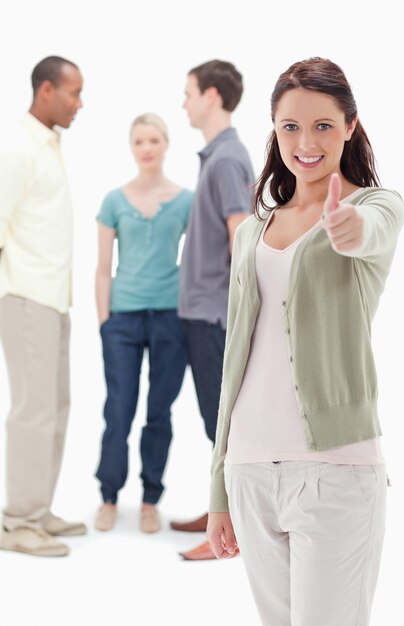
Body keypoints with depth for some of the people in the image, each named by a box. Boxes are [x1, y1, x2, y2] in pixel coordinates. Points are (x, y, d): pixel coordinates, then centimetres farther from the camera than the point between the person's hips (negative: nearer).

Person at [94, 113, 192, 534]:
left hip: (170, 315, 0)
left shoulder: (186, 201, 4)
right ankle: (109, 498, 15)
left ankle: (150, 501, 18)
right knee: (118, 412, -1)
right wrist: (103, 321, -1)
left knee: (159, 413, 6)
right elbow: (103, 269, 6)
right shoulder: (115, 201, 5)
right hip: (123, 315, 0)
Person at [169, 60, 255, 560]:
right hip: (203, 310, 10)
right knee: (218, 417, 15)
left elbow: (242, 240, -20)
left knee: (224, 419, -4)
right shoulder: (218, 155, 14)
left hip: (216, 313, -10)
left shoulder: (227, 159, -16)